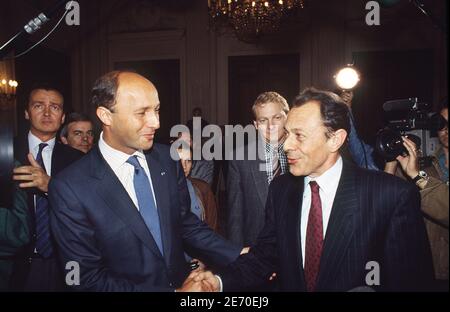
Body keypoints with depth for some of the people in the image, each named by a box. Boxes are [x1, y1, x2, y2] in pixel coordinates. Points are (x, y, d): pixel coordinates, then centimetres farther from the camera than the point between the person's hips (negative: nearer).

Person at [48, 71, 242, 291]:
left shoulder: (167, 159, -10)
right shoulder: (70, 188, -22)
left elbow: (186, 225, -1)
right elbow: (88, 278, -18)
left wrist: (237, 257, -11)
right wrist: (175, 291, -22)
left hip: (182, 282, 4)